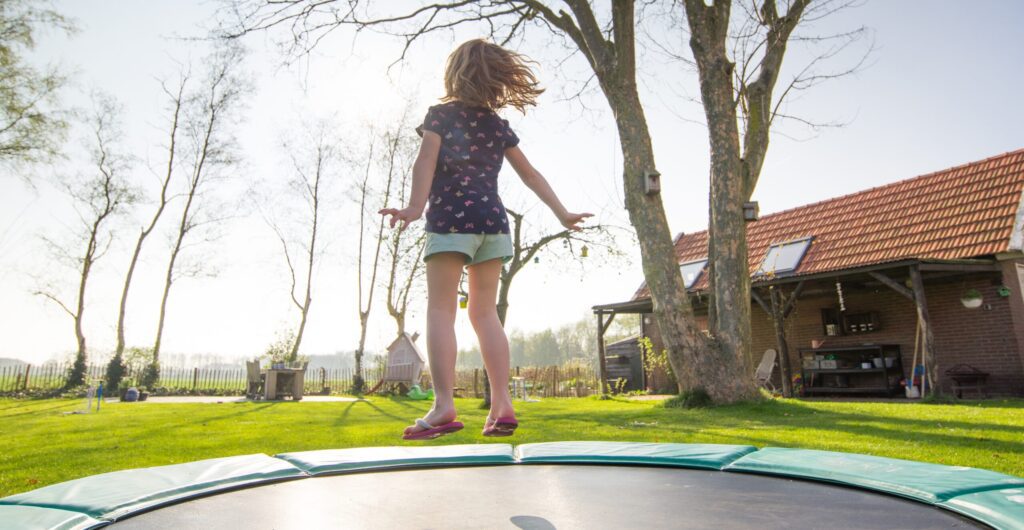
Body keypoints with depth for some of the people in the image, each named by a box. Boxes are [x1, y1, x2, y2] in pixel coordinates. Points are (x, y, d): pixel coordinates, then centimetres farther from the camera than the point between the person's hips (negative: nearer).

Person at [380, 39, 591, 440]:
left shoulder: (441, 113, 5)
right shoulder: (498, 125, 17)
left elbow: (426, 161, -11)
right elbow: (529, 174, 17)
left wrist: (414, 206, -23)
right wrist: (561, 213, 20)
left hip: (451, 218, -4)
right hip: (493, 221, 5)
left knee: (440, 309, -5)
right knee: (484, 313, 6)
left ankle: (444, 406, -15)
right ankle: (502, 405, 1)